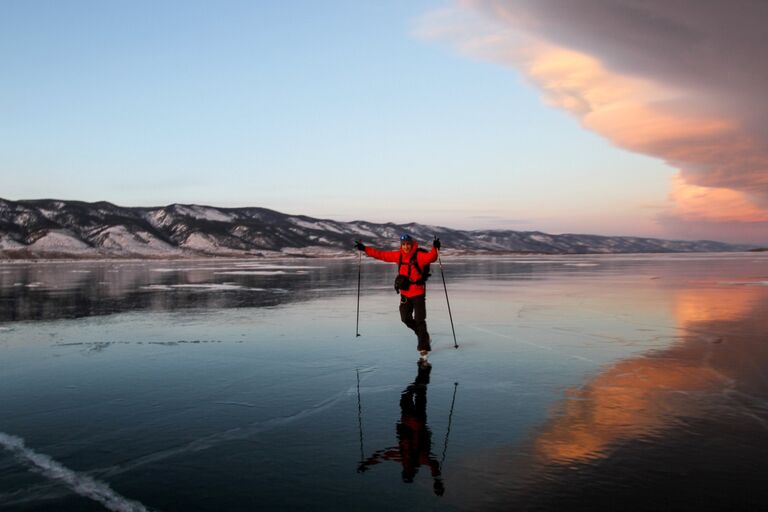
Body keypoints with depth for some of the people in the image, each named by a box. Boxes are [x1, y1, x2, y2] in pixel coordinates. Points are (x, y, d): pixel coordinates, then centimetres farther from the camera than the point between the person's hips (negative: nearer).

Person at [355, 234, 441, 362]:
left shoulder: (419, 255, -13)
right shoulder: (398, 255, 3)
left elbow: (431, 257, -30)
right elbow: (381, 254, 8)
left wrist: (435, 248, -50)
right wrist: (365, 249, 8)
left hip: (418, 292, -6)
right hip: (405, 293, 6)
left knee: (419, 320, -9)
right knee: (406, 318, 12)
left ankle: (424, 347, 0)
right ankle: (423, 336, 35)